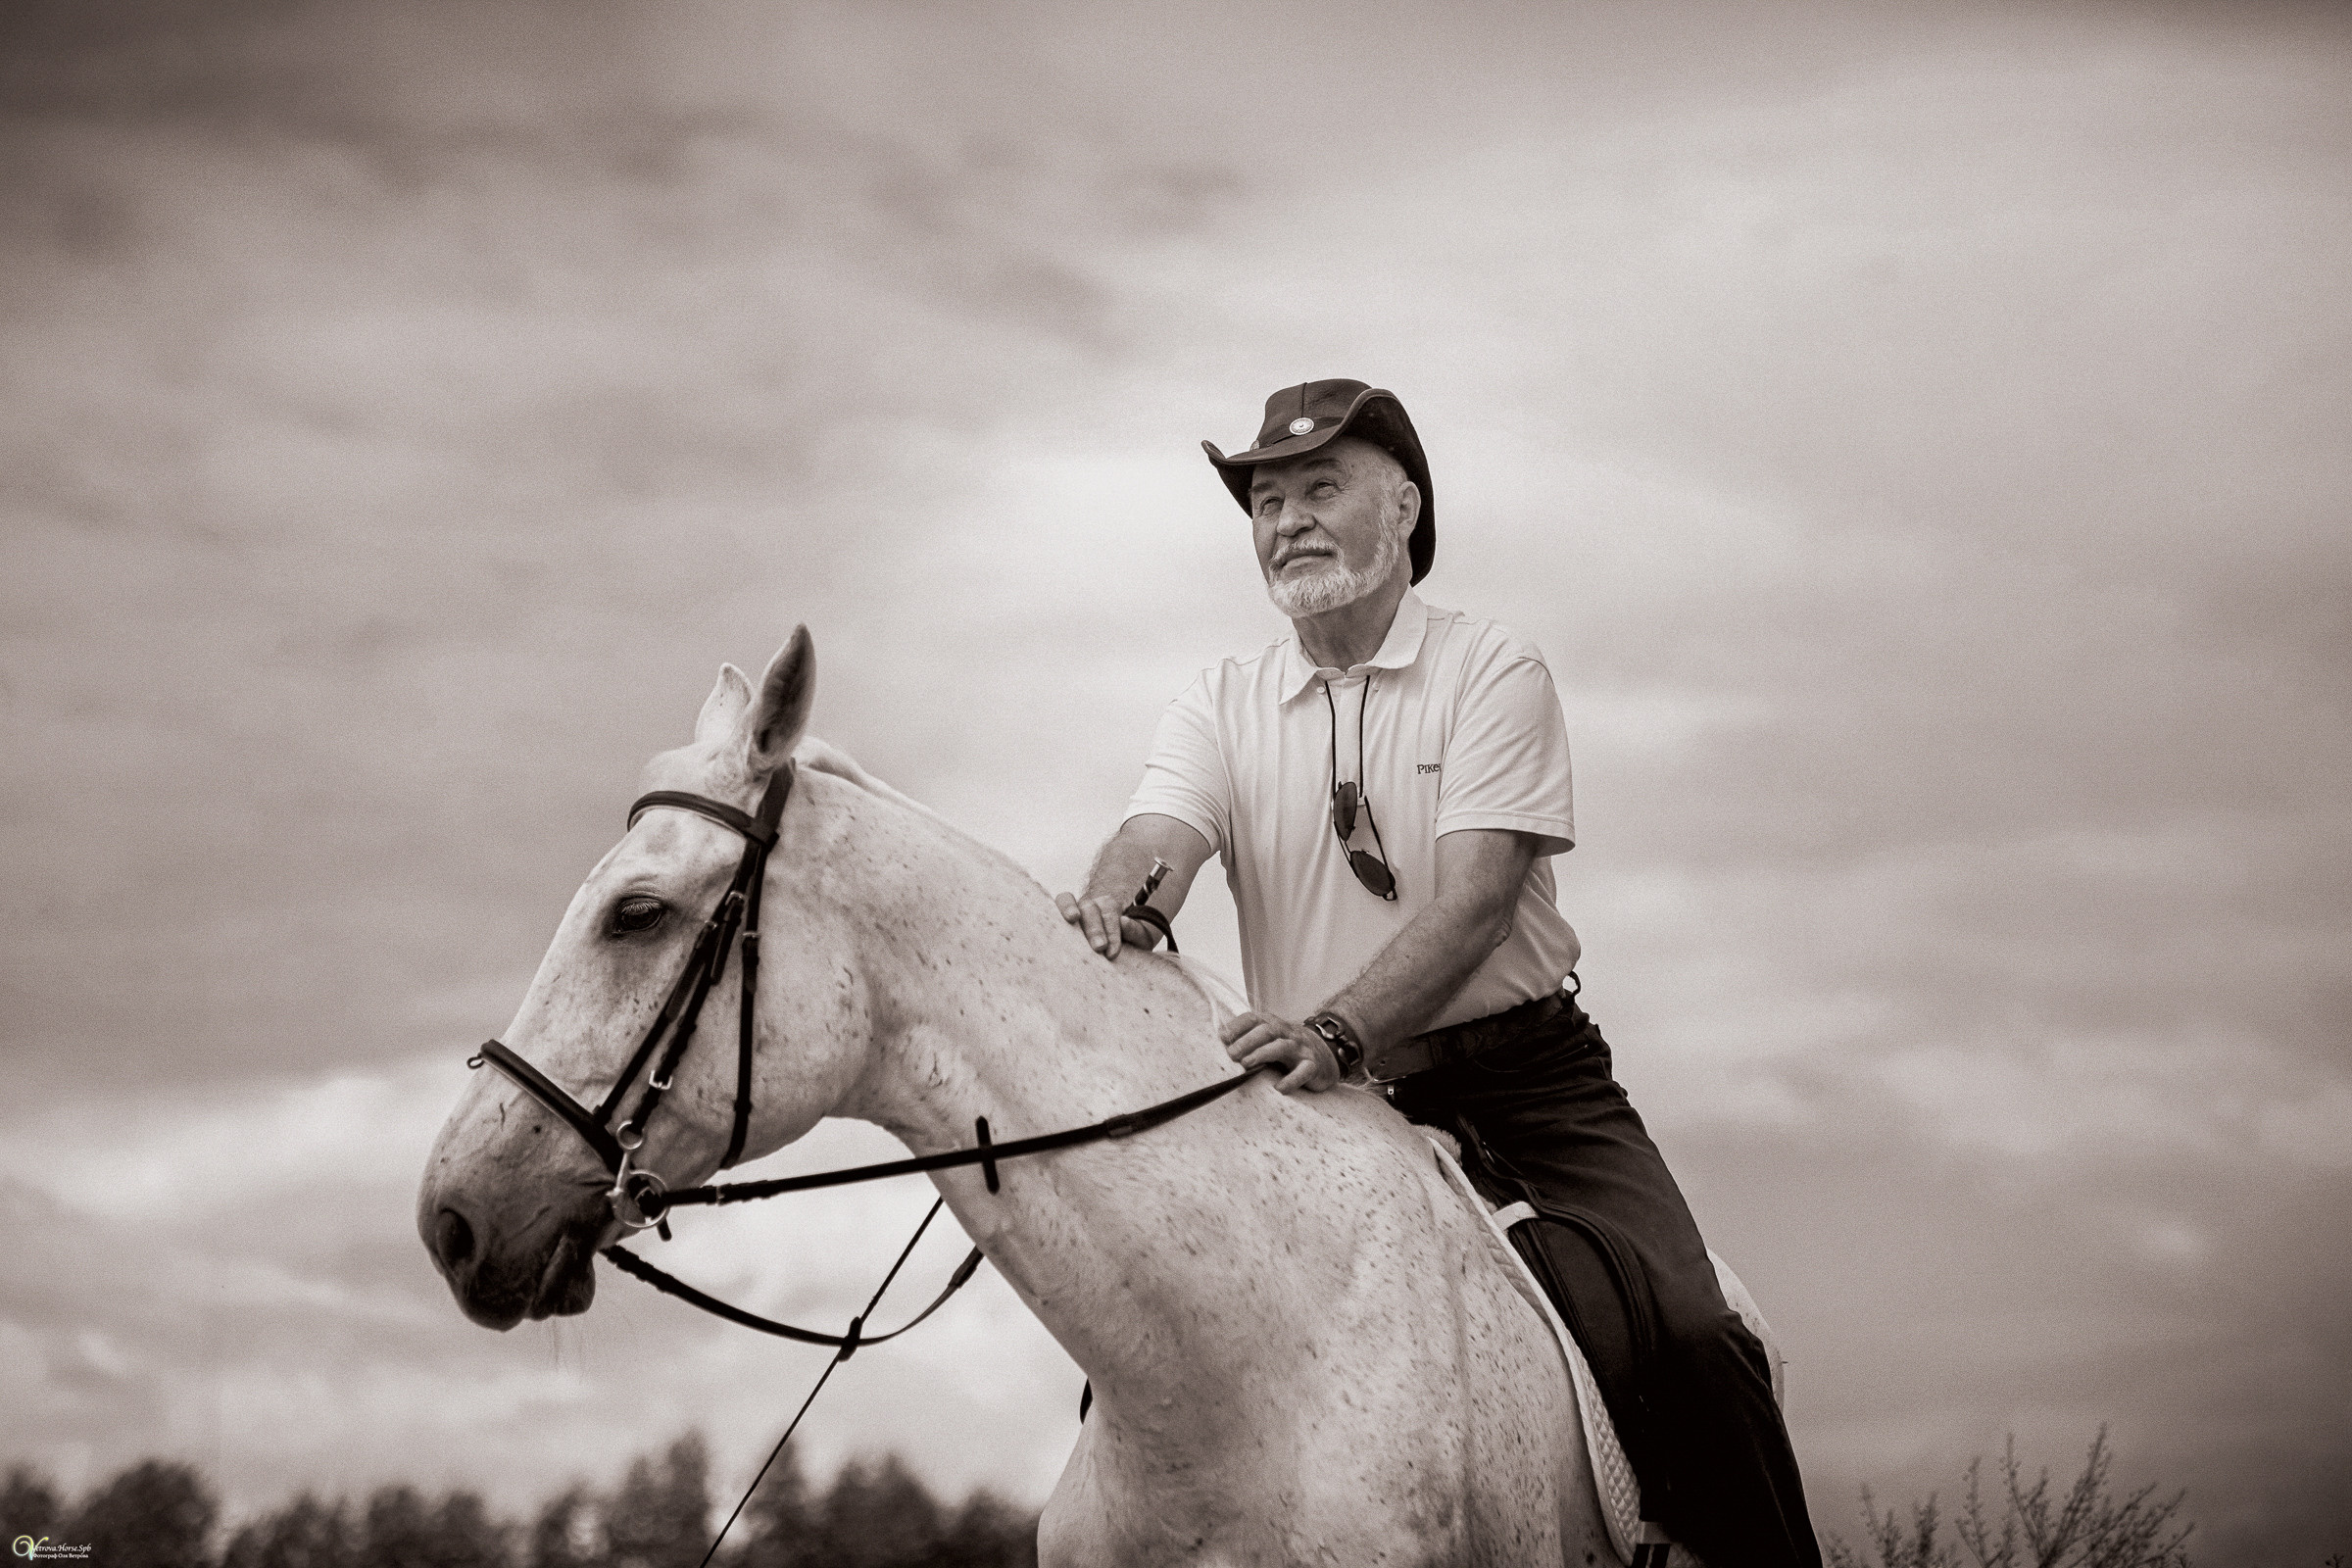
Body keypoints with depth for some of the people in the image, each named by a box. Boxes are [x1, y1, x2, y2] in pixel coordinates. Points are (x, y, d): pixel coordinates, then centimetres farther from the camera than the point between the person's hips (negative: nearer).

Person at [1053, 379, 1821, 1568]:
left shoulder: (1493, 673, -2)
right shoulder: (1219, 706, 8)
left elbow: (1474, 899, -16)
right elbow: (1157, 839, -12)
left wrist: (1340, 1033, -34)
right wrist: (1114, 907, -39)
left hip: (1524, 1081, -3)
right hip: (1321, 1110, 3)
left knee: (1685, 1337, -22)